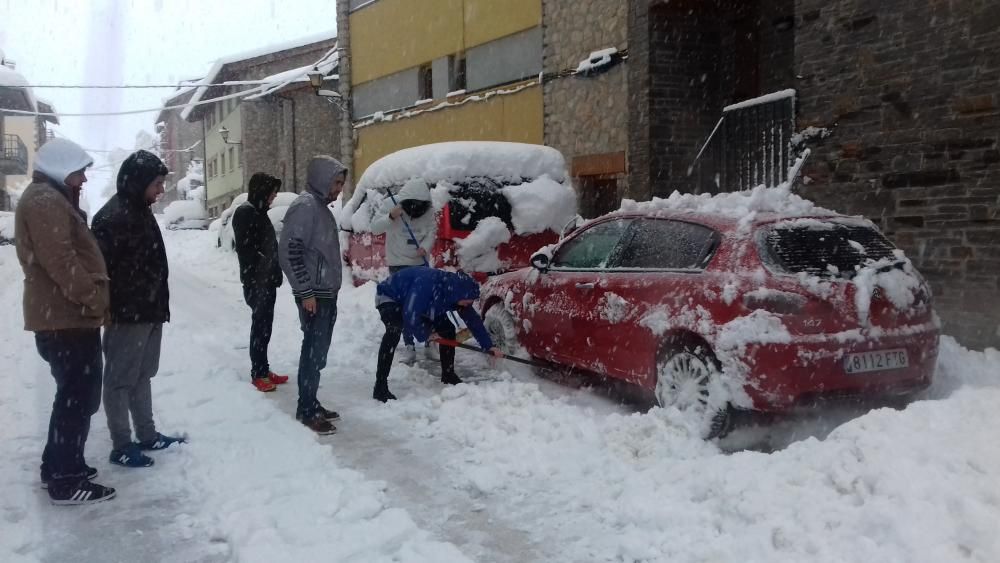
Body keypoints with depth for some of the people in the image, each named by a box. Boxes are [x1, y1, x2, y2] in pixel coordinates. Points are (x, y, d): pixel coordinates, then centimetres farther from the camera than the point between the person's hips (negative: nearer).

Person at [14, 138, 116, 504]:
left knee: (74, 395, 19)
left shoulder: (52, 200, 21)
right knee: (78, 398, -6)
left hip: (64, 316, 11)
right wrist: (95, 299, -17)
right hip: (67, 319, -11)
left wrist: (92, 299, 16)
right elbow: (60, 261, -24)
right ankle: (66, 481, 1)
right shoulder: (45, 202, -15)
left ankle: (58, 466, 28)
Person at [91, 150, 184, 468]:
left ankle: (148, 436, 29)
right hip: (127, 315, -9)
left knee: (142, 376, 17)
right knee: (120, 380, 1)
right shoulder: (112, 217, -18)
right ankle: (121, 447, 10)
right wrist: (111, 310, -21)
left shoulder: (141, 211, 12)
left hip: (150, 311, 9)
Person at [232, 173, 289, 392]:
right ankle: (257, 374, 5)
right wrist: (252, 281, -21)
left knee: (265, 326, 13)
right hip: (257, 282, -9)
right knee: (260, 327, -3)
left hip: (267, 280, 9)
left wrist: (275, 275, 12)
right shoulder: (245, 213, -12)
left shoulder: (260, 212, 16)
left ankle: (264, 369, 22)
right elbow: (245, 251, -18)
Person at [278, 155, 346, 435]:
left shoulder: (321, 206, 15)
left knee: (319, 350, 14)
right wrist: (306, 291, -20)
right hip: (313, 294, -9)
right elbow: (289, 251, -22)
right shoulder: (305, 206, -15)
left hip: (326, 292, 9)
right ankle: (306, 410, 5)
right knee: (313, 351, -4)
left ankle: (311, 403, 23)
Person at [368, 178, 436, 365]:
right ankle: (409, 346, 5)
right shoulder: (392, 208, -12)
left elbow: (432, 231, -2)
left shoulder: (427, 212, -4)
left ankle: (430, 340, 23)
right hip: (399, 265, -2)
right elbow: (375, 228, -15)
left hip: (421, 263, 2)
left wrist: (425, 247, -22)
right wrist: (391, 216, -32)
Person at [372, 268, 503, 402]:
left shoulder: (455, 290, -19)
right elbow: (410, 317, -39)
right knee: (394, 331, -34)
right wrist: (426, 334, -22)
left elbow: (473, 319, -8)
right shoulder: (426, 284, -43)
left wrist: (489, 346, -8)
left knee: (448, 330, -1)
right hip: (389, 297, -7)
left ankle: (448, 375, 18)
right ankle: (380, 387, -33)